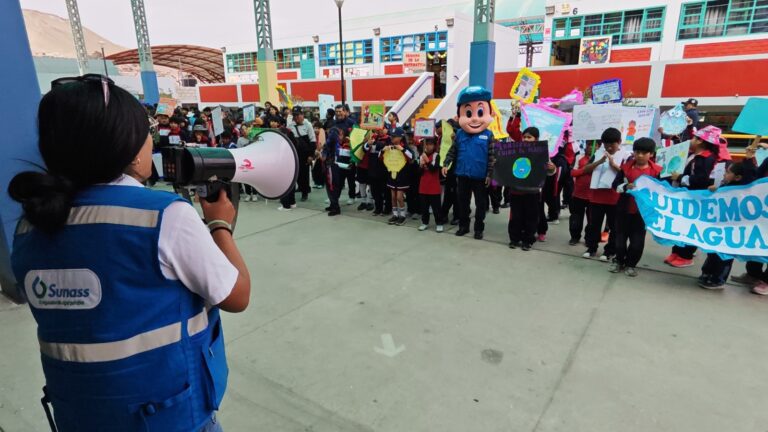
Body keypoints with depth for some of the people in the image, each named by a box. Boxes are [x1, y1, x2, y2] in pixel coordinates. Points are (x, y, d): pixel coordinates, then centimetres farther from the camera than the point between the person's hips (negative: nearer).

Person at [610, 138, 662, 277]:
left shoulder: (656, 171, -5)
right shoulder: (626, 167, -3)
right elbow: (615, 185, -4)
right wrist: (626, 187, -23)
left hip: (643, 211, -1)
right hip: (624, 209, 1)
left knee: (637, 241, 6)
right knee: (620, 238, 11)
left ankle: (631, 264, 23)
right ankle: (619, 261, 29)